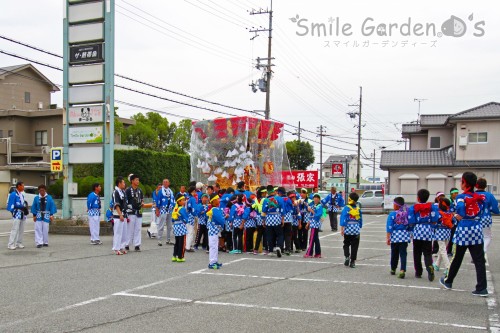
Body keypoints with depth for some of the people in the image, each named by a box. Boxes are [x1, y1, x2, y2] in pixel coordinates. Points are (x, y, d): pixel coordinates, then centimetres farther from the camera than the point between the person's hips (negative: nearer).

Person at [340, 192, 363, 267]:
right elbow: (360, 220, 11)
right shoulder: (358, 209, 5)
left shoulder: (346, 208, -8)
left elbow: (343, 219, -11)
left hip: (348, 229, -2)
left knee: (346, 244, 15)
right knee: (354, 246, 6)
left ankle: (347, 256, -6)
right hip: (356, 230, 2)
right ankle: (353, 262, 6)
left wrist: (342, 229, -9)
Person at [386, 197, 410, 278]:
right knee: (403, 253, 0)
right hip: (404, 236, 1)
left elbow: (389, 227, -10)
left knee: (394, 253, 13)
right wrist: (409, 234, 18)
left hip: (395, 235, -1)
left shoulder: (392, 214, -8)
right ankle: (402, 270, -13)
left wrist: (388, 237, -7)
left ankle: (393, 269, 28)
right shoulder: (406, 213, 1)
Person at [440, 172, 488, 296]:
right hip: (477, 229, 3)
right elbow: (481, 213, 12)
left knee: (457, 258, 12)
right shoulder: (480, 197, 7)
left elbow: (460, 209, -25)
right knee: (479, 260, 3)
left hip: (463, 230, -3)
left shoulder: (461, 197, -8)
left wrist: (457, 216, -8)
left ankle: (448, 281, 29)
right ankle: (482, 288, 0)